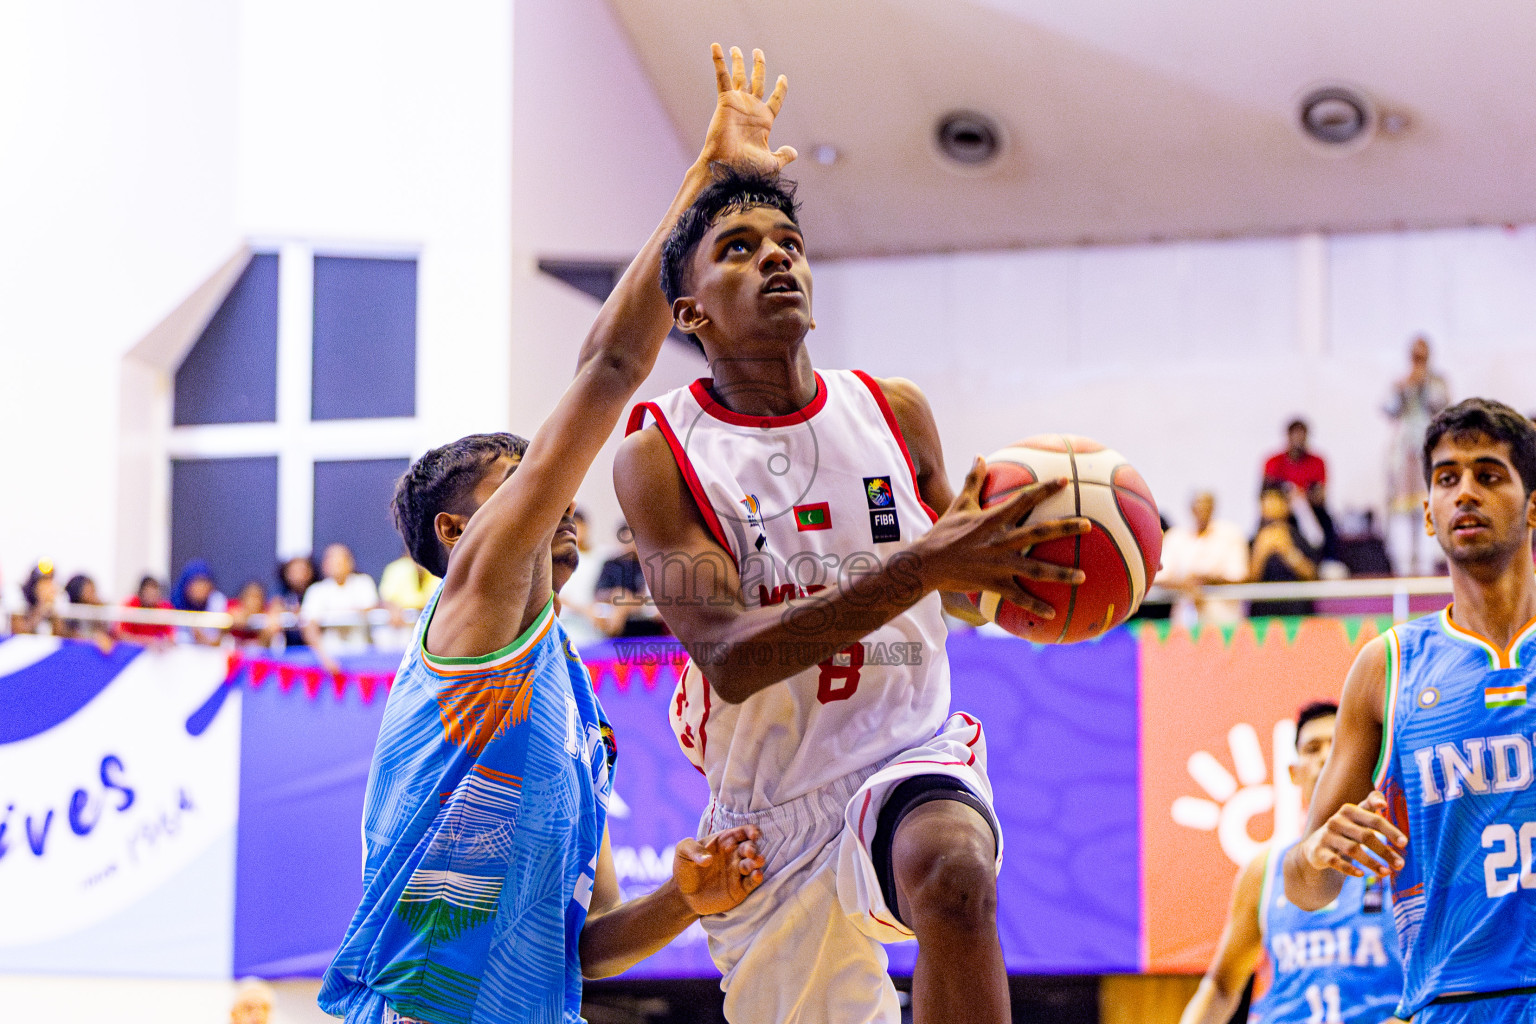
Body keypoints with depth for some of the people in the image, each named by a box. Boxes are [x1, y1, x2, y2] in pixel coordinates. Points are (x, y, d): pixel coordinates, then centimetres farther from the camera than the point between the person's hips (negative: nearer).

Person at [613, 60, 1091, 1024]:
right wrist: (926, 564, -35)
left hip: (910, 751, 0)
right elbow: (729, 657, -24)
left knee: (954, 874, -35)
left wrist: (989, 558, -11)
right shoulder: (660, 453, -10)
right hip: (770, 807, 0)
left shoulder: (894, 411, 1)